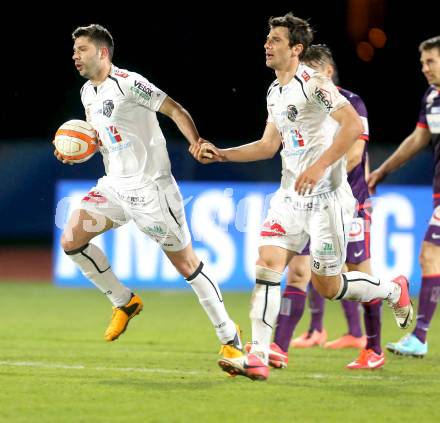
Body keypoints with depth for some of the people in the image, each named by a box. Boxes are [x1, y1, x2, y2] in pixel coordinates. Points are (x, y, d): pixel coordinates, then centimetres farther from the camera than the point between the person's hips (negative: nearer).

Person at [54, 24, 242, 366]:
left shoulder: (128, 83, -15)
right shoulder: (88, 93, 11)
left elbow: (174, 110, -16)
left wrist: (197, 143, -30)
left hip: (149, 187, -8)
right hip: (115, 185, 8)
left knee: (185, 262, -5)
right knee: (71, 240, -4)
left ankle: (230, 337, 3)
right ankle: (124, 302, 13)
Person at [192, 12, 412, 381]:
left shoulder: (313, 83, -14)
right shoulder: (275, 92, 13)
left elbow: (353, 125, -24)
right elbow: (269, 145, 22)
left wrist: (319, 166, -30)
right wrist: (220, 154, 12)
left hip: (326, 196, -7)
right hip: (290, 195, 7)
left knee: (327, 286, 0)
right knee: (267, 262, -10)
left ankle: (393, 290, 29)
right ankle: (258, 357, -12)